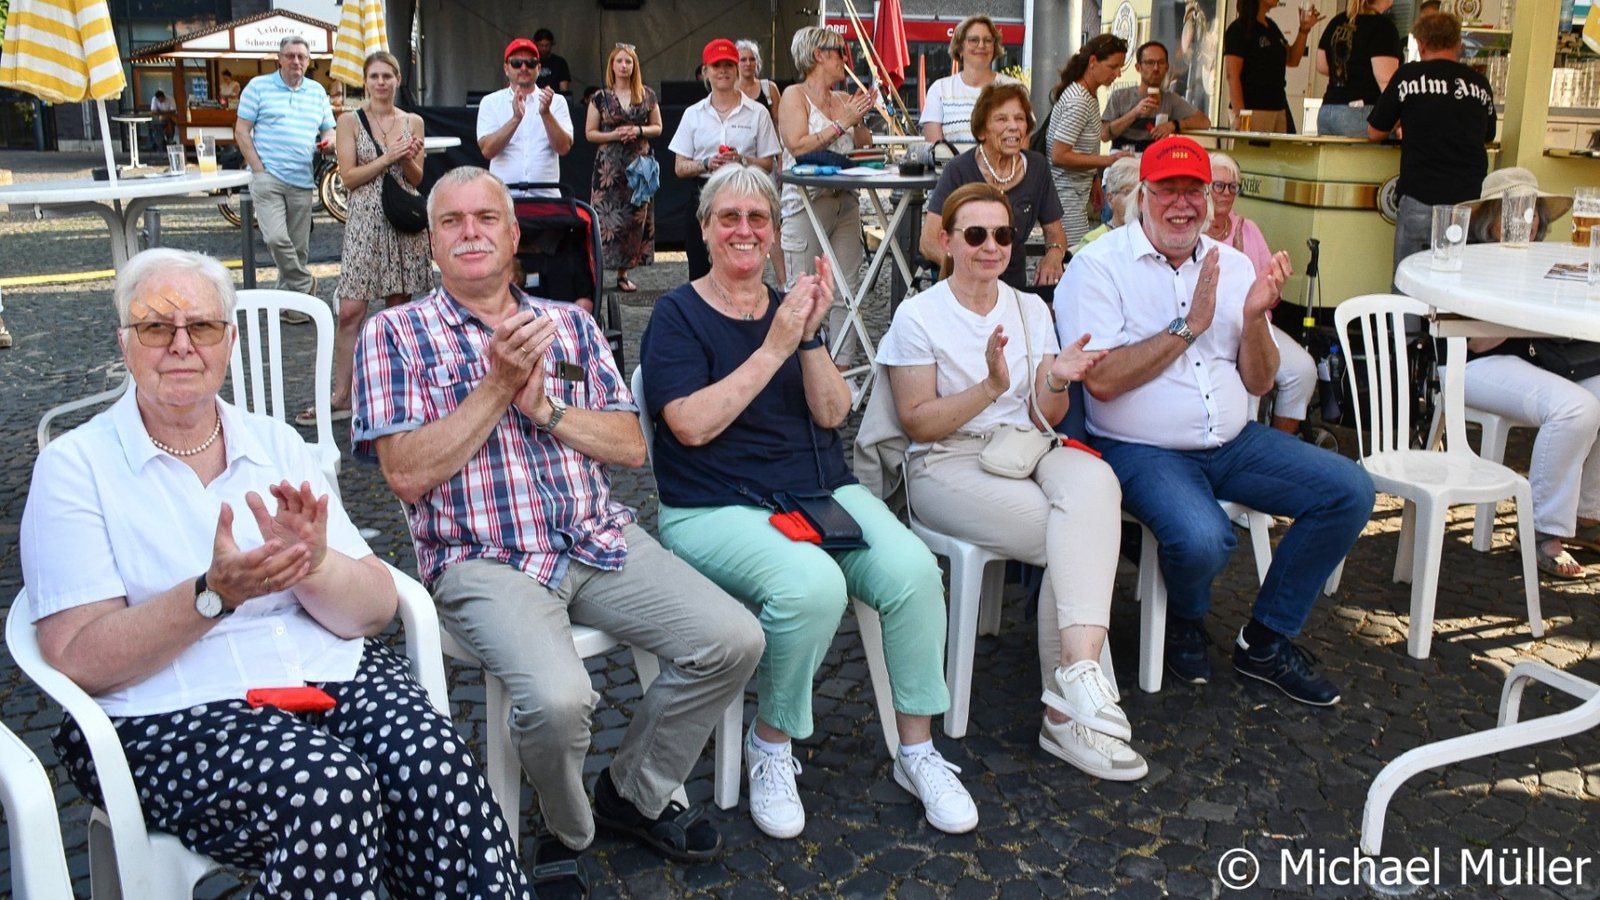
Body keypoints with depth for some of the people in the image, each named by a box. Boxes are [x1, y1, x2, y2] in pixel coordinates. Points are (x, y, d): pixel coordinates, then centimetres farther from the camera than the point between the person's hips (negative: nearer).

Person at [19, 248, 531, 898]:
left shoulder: (276, 444, 13)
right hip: (170, 717, -3)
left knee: (437, 764, -28)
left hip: (334, 673, 3)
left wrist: (313, 566, -16)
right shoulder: (74, 466, 3)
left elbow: (376, 610, 5)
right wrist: (213, 595, -22)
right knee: (330, 785, -32)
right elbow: (79, 661, -8)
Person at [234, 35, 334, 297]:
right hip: (268, 177, -4)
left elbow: (329, 130, 21)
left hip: (302, 181, 4)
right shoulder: (258, 86, 4)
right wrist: (259, 170, -8)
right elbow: (241, 131, 1)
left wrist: (329, 141, -5)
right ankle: (305, 285, -2)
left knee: (299, 248, 5)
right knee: (276, 239, -20)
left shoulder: (317, 91, 15)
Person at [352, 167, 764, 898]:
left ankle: (635, 795, 13)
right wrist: (498, 385, -12)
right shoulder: (395, 334, 4)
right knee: (558, 698, -31)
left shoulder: (570, 326, 15)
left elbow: (631, 446, 9)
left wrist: (545, 407, -6)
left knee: (733, 639, -12)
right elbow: (407, 474, -8)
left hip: (599, 541, 5)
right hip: (481, 560, -4)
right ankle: (566, 834, 5)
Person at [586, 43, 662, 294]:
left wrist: (638, 130, -7)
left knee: (635, 216, 0)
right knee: (606, 215, -9)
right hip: (609, 165, -2)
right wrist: (614, 135, -11)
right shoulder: (601, 97, 4)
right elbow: (590, 133, 4)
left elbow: (657, 128, 12)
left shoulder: (648, 96, 9)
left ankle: (623, 273, 7)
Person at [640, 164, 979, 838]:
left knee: (913, 569, -22)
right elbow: (692, 425, -14)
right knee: (814, 585, -34)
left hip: (822, 491, 5)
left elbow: (833, 413, 5)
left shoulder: (789, 309, 15)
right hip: (717, 507, -5)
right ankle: (770, 749, -8)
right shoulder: (678, 315, 1)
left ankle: (917, 752, -3)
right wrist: (773, 349, -16)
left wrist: (809, 338, -11)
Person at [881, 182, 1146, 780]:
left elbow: (1044, 418, 12)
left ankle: (1073, 690, -36)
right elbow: (917, 422, -7)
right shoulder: (919, 316, 0)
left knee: (1093, 479, -32)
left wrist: (1058, 382, -11)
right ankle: (1079, 687, -23)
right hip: (947, 465, -4)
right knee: (1073, 537, -29)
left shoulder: (1031, 310, 15)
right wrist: (990, 388, -20)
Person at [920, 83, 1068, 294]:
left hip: (1015, 287, 4)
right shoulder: (959, 171, -7)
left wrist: (1054, 255, -8)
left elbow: (1054, 231, 16)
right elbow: (929, 241, -12)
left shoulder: (1037, 168, 5)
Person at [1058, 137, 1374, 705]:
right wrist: (1189, 326, -15)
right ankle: (1186, 623, 5)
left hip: (1234, 443, 7)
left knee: (1350, 491, -6)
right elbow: (1101, 380, -18)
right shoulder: (1099, 266, -7)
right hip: (1142, 451, -6)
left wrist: (1255, 318, -10)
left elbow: (1258, 382, 9)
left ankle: (1265, 641, 7)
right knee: (1203, 538, -34)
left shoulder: (1232, 266, 10)